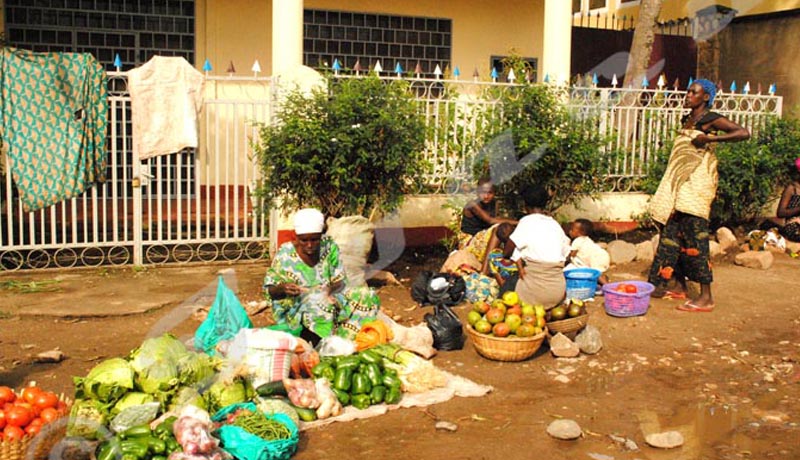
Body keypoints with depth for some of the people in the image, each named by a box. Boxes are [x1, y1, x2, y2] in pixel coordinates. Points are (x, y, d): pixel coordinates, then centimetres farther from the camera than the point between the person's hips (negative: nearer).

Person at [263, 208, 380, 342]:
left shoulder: (329, 247, -5)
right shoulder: (285, 254, -13)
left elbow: (340, 281, -2)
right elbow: (269, 290, -7)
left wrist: (333, 289, -26)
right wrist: (282, 288, -30)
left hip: (327, 299, 4)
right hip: (295, 308, -4)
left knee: (367, 297, -16)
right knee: (321, 310, -37)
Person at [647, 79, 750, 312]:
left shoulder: (711, 119, -7)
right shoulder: (686, 120, 16)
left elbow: (744, 133, -18)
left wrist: (709, 138, -21)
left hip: (696, 183, -8)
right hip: (678, 183, 8)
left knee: (694, 236, -9)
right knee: (672, 233, 8)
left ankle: (706, 297, -5)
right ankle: (680, 286, 18)